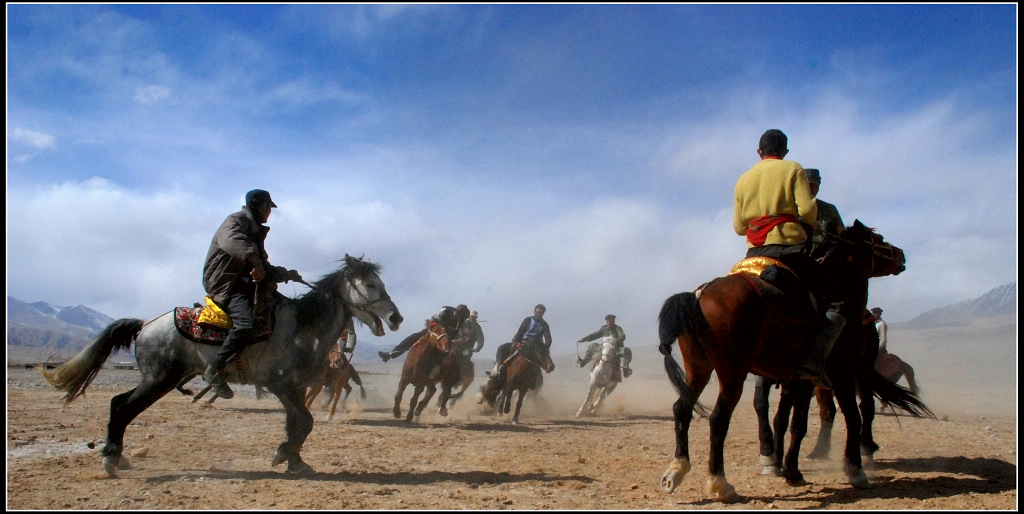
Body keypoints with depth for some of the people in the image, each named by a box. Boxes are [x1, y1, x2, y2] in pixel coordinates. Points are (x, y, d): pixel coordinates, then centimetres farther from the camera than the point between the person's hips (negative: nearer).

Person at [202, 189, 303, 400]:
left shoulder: (256, 231, 26)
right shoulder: (236, 221, -3)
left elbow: (264, 267, 29)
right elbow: (231, 240, -30)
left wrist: (285, 274, 13)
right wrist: (255, 261, -41)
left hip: (246, 282, 10)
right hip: (225, 282, -10)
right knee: (246, 324, -30)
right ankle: (214, 370, -21)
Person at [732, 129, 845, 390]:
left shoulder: (743, 179, 16)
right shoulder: (793, 169, 3)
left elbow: (738, 226, 14)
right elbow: (807, 210, -10)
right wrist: (810, 225, 11)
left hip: (753, 253, 5)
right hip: (790, 248, -5)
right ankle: (814, 360, -19)